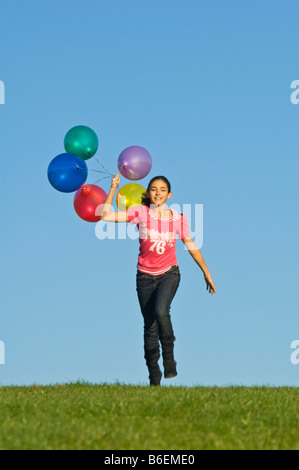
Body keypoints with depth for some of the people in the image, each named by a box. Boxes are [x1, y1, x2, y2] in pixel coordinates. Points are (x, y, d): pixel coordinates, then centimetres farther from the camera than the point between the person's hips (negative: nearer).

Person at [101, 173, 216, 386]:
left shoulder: (178, 218, -2)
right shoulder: (140, 212, -6)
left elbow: (192, 247, 8)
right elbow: (106, 215, -9)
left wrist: (207, 273, 11)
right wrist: (113, 189, -15)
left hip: (169, 274, -1)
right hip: (145, 276, 1)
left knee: (161, 312, -29)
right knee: (150, 326, 5)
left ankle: (169, 357, -9)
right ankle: (154, 379, 17)